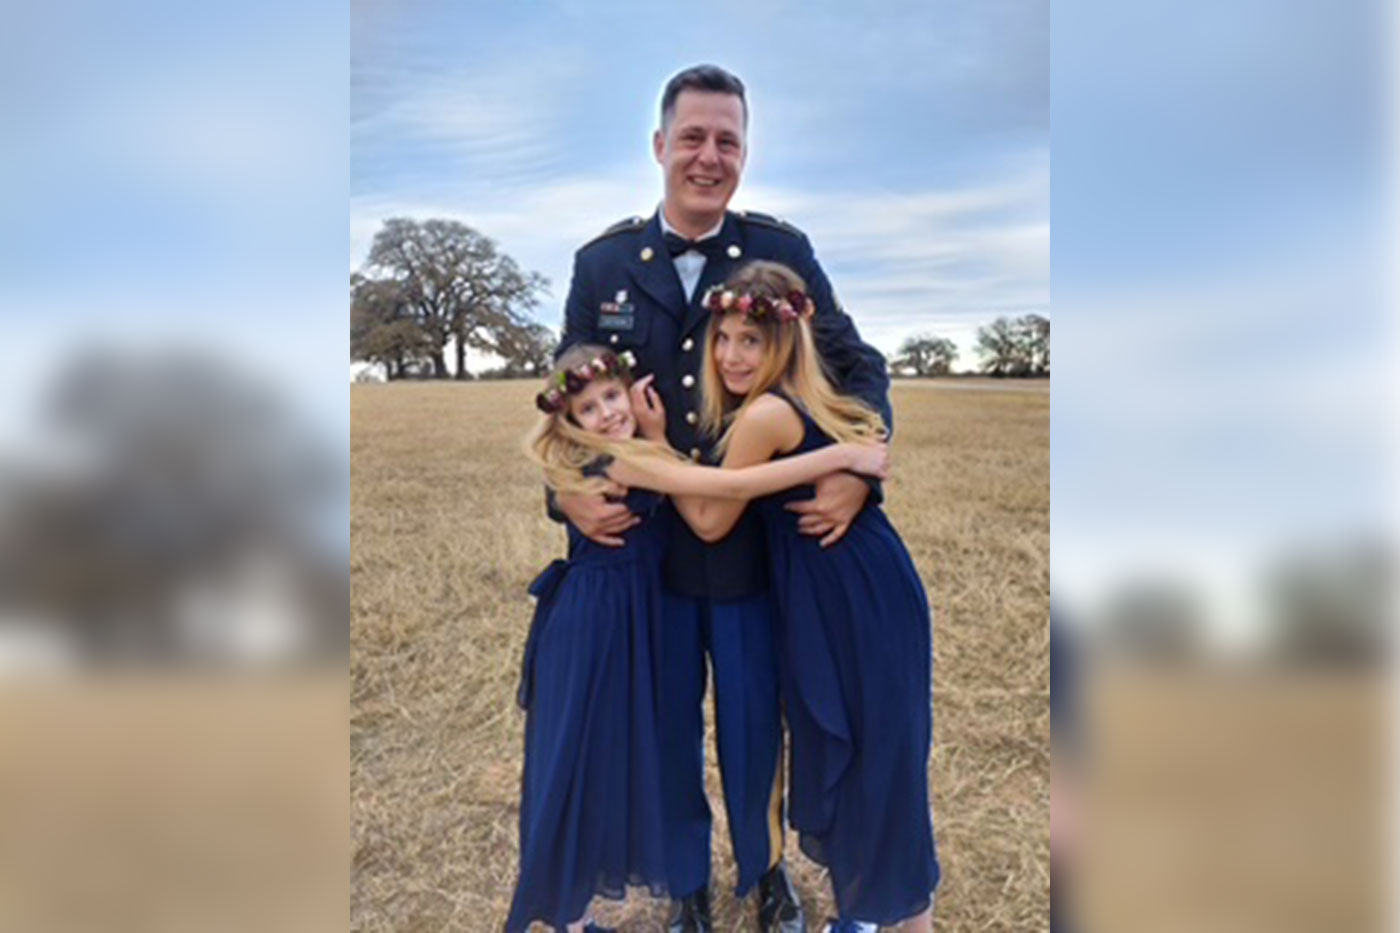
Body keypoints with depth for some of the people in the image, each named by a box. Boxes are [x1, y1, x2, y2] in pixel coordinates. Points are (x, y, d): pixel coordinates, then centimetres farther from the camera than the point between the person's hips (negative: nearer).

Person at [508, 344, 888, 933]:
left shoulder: (642, 453, 5)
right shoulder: (613, 461, -24)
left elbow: (706, 522, -8)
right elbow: (734, 486, -31)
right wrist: (843, 455, -29)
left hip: (627, 619, 10)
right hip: (588, 626, -10)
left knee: (617, 759, 21)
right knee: (578, 765, 5)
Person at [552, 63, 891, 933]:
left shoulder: (783, 251, -4)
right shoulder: (604, 261, 0)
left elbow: (859, 367, -1)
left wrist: (857, 472, -18)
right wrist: (569, 489, -12)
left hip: (758, 540, -1)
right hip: (644, 543, 1)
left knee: (756, 724, 16)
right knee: (667, 726, 17)